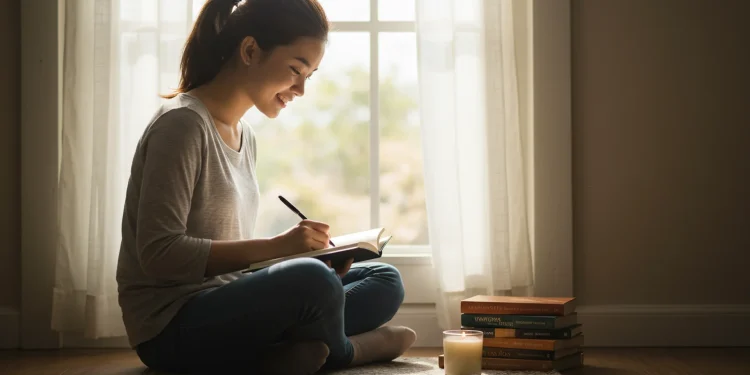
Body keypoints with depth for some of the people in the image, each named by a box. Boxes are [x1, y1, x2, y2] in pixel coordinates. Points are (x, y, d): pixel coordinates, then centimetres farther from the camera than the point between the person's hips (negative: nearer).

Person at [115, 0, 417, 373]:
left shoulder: (244, 136, 14)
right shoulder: (182, 123, -14)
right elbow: (160, 253, -20)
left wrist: (308, 253, -3)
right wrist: (274, 247, -23)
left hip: (225, 308, 9)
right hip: (172, 326, -9)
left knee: (385, 281, 7)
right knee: (312, 281, -33)